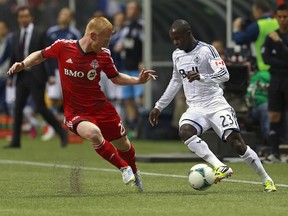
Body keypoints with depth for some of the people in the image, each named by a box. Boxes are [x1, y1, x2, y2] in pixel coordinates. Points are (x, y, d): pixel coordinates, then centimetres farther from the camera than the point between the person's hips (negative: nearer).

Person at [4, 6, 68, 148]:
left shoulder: (39, 34, -5)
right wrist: (10, 76, 11)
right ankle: (15, 141, 10)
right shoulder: (16, 36, 11)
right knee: (18, 107, 4)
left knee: (41, 108, -9)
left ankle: (62, 133, 5)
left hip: (36, 76, -6)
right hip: (22, 77, 6)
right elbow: (14, 57, 16)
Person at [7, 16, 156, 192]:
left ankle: (134, 173, 49)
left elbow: (115, 78, 10)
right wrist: (23, 65, -10)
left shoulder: (104, 54, -6)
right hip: (76, 113, -3)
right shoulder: (63, 47, -13)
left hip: (101, 107, 3)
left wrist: (138, 80, -5)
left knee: (123, 145, 12)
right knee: (93, 133, -34)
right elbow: (40, 55, 6)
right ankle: (124, 168, -11)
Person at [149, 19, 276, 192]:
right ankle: (220, 167, -36)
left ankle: (266, 180, 3)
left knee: (236, 142, -14)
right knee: (185, 131, -28)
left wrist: (201, 77, -37)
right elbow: (176, 82, 28)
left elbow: (224, 74, -20)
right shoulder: (177, 55, 13)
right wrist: (159, 107, 28)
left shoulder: (206, 50, -8)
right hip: (195, 108, 5)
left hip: (216, 105, -5)